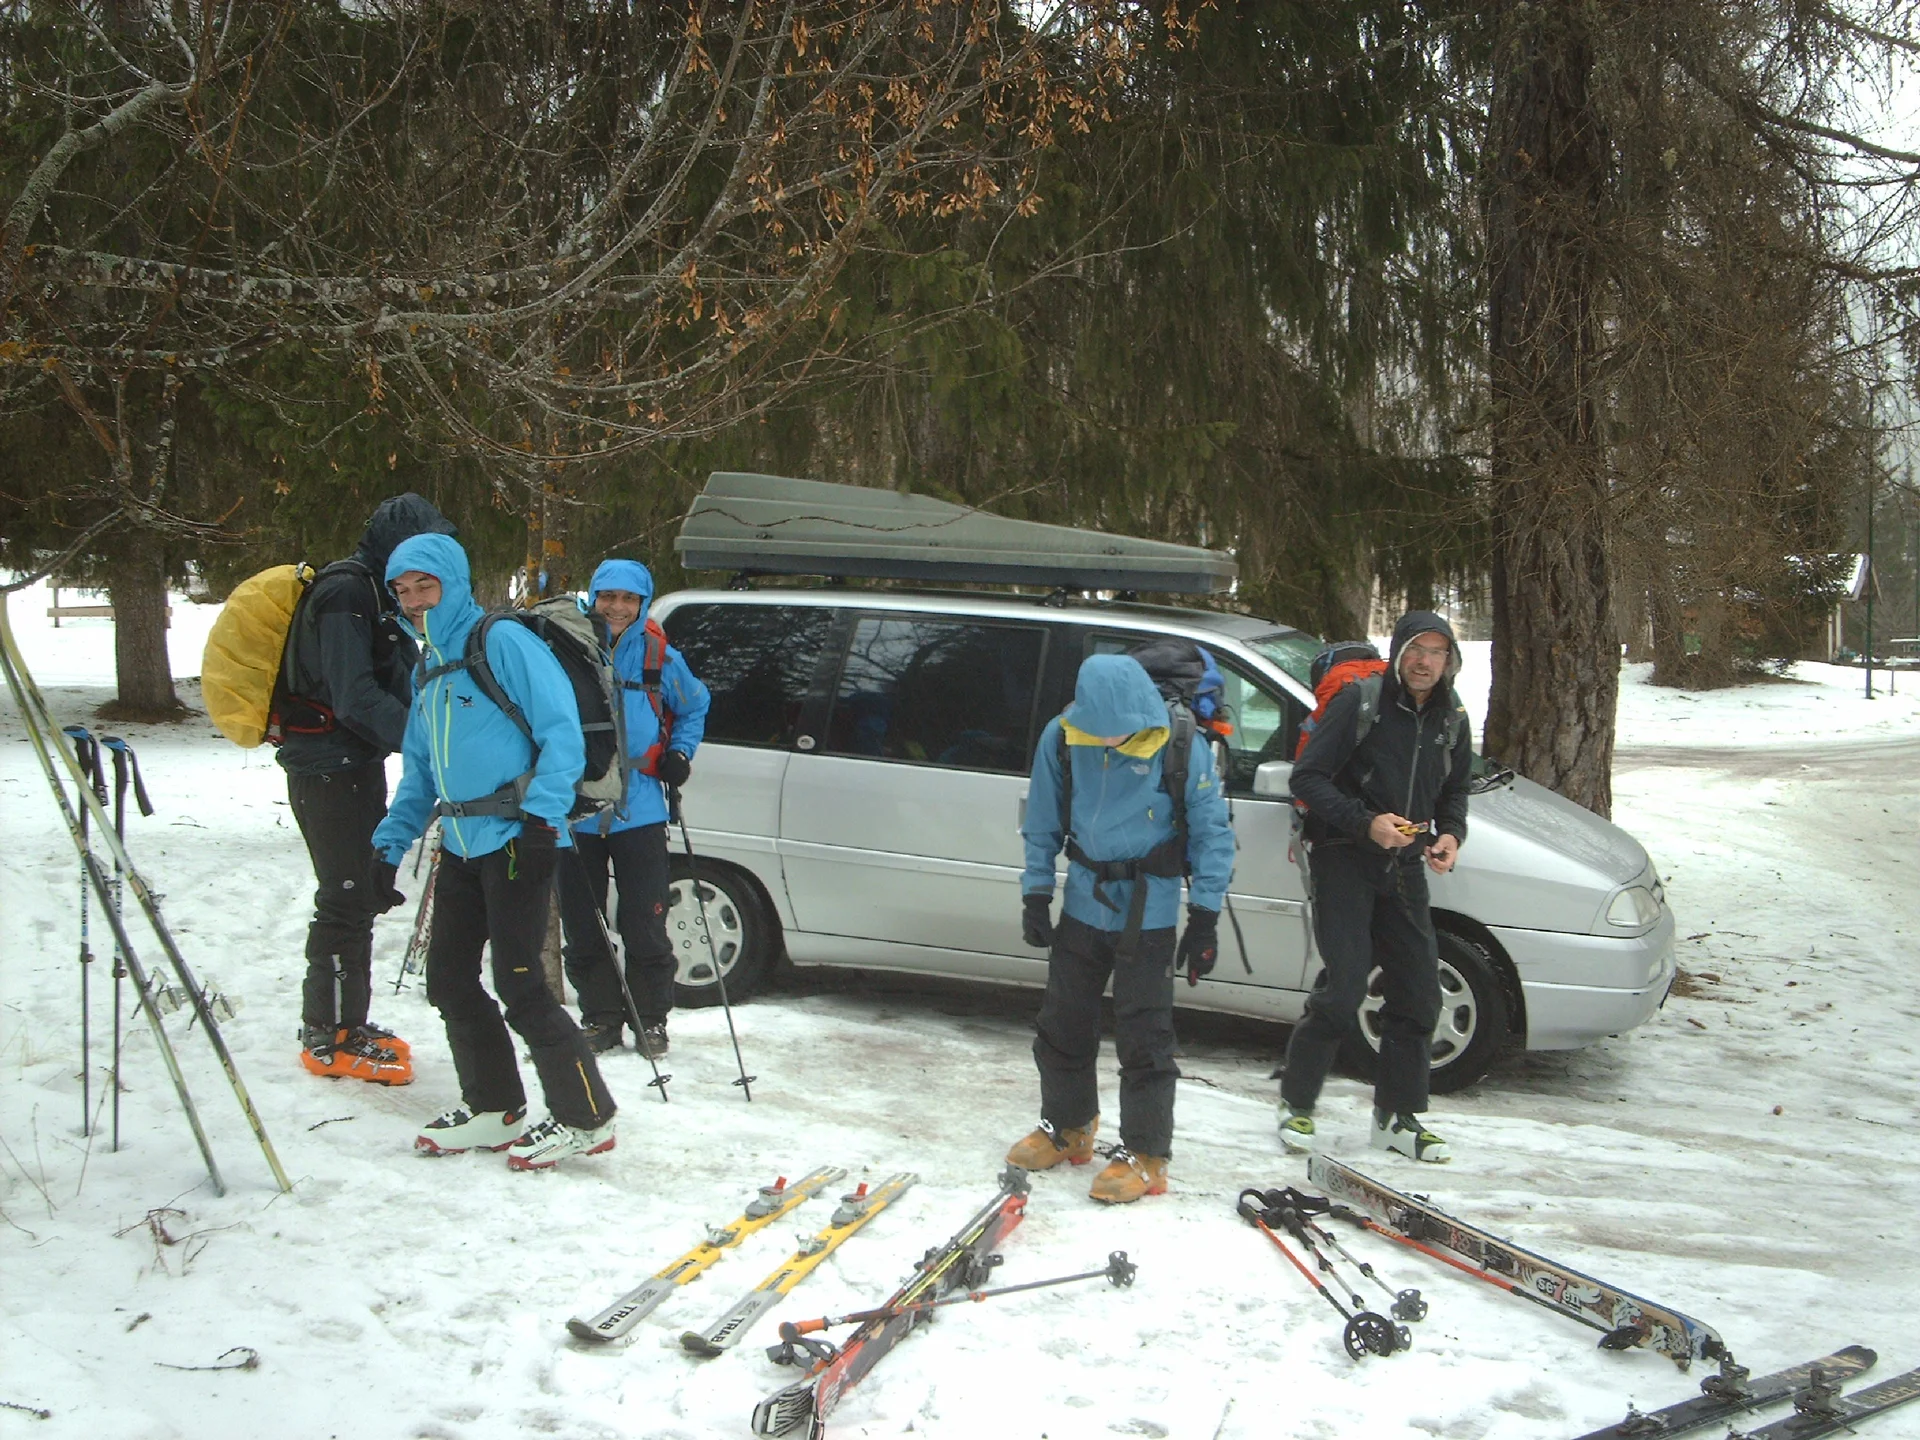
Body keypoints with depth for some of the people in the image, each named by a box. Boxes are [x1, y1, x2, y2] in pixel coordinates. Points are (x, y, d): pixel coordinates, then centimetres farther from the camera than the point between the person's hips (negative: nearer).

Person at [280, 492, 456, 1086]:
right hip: (331, 768, -11)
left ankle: (346, 1025, 27)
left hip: (354, 766, 11)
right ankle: (328, 1038, 4)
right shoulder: (346, 592, -16)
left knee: (362, 895, 16)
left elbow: (395, 683, 17)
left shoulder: (373, 593, 17)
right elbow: (355, 697, -25)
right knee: (347, 899, -5)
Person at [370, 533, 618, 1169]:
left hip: (515, 841, -9)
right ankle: (492, 1107, 24)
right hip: (460, 846, 9)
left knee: (517, 981, -9)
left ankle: (585, 1118, 2)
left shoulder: (503, 642, -8)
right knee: (448, 976, 10)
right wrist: (391, 843, 18)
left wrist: (542, 815, -22)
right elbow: (420, 770, 25)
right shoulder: (427, 667, 18)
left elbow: (562, 732, -14)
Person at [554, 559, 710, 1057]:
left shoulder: (658, 656, 2)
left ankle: (651, 1020, 16)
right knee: (583, 927, 9)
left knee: (645, 925, 1)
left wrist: (679, 754, 6)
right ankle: (600, 1019, 22)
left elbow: (694, 707, 20)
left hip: (639, 811, -1)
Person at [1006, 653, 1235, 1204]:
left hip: (1148, 913, -4)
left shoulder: (1179, 745, -17)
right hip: (1082, 905, 4)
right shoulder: (1061, 738, -9)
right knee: (1063, 1023, 15)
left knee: (1144, 1034, -1)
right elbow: (1042, 823, 5)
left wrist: (1205, 916, -9)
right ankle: (1066, 1127, 34)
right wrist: (1036, 894, 3)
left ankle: (1144, 1154, 12)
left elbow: (1212, 831, -8)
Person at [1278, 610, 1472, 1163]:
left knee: (1418, 993, 6)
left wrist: (1451, 834, -1)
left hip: (1403, 868, 6)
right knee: (1345, 989, -12)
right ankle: (1297, 1104, 6)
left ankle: (1397, 1116, 20)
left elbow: (1454, 793, 20)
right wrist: (1366, 823, -24)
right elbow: (1307, 777, -13)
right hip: (1344, 861, -6)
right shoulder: (1360, 701, -11)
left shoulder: (1452, 719, 9)